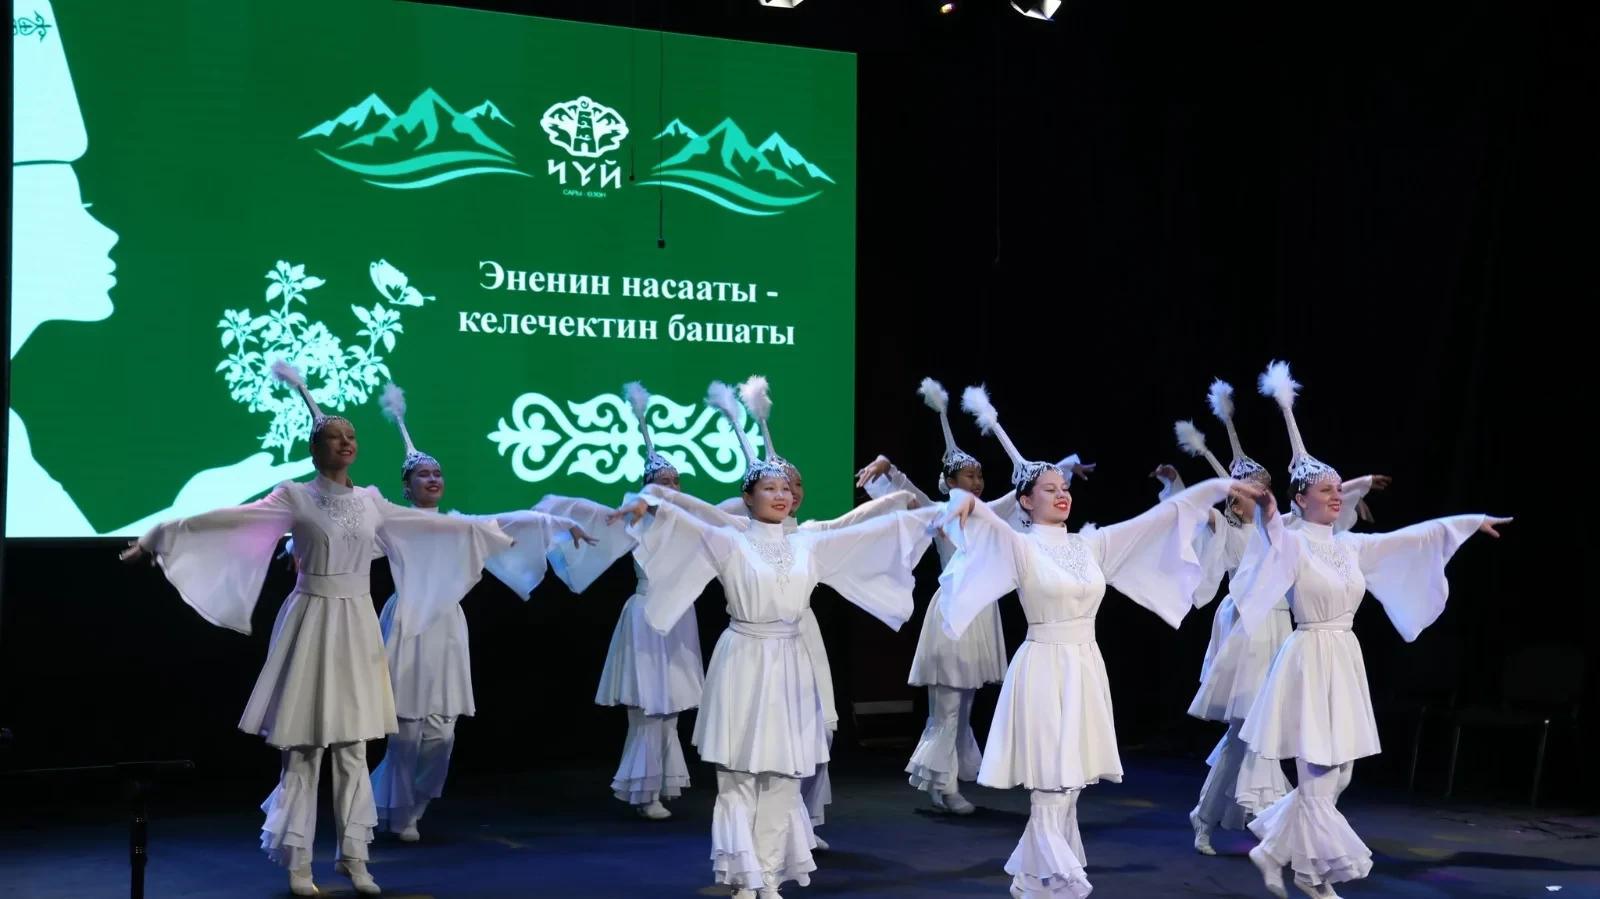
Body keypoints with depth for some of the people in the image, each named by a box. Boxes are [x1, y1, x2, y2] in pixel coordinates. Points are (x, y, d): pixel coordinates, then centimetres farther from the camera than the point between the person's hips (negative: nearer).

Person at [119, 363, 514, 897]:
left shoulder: (370, 501, 9)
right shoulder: (295, 498, -4)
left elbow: (432, 524, 20)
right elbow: (227, 519, -12)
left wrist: (490, 533, 27)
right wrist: (162, 535, -19)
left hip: (357, 626, 4)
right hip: (312, 622, -4)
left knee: (353, 747, 6)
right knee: (303, 748, -3)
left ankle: (353, 856, 14)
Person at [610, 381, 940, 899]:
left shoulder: (808, 545, 10)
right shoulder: (728, 542, -2)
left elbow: (872, 533, 10)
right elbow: (686, 522, -17)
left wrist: (934, 513, 8)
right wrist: (651, 503, -36)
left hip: (790, 664, 4)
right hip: (745, 661, -4)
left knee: (783, 776, 5)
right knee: (739, 775, -2)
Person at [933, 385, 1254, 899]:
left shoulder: (1091, 545, 11)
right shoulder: (1019, 547, -6)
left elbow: (1157, 518, 11)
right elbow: (983, 520, -25)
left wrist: (1213, 487, 10)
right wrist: (965, 501, -48)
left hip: (1086, 668, 6)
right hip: (1045, 669, -6)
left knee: (1068, 786, 10)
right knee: (1053, 789, -8)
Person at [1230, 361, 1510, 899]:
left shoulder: (1351, 546, 11)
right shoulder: (1292, 543, -8)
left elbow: (1413, 538, 16)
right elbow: (1273, 543, -31)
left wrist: (1472, 523, 18)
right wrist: (1267, 515, -49)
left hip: (1346, 661, 8)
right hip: (1311, 661, -8)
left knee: (1335, 776, 10)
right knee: (1318, 777, -6)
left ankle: (1274, 849, 24)